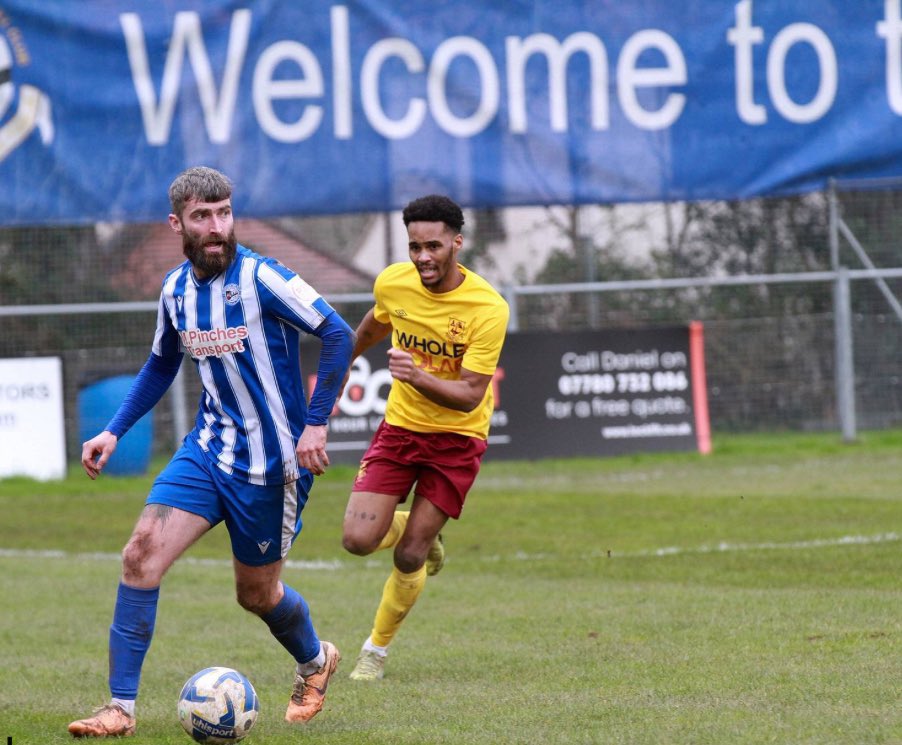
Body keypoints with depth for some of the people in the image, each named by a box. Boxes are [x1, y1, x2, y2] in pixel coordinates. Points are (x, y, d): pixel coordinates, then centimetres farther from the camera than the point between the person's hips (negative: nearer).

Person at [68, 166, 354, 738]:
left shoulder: (262, 278, -17)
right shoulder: (176, 289, 3)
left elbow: (337, 336, -16)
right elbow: (161, 367, 20)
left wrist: (316, 423, -21)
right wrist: (114, 432, 11)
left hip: (270, 462, -5)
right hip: (208, 448, 5)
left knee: (257, 594, 9)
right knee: (142, 553, -14)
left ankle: (315, 662, 43)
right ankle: (121, 708, -10)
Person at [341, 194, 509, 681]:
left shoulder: (488, 308, -23)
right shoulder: (392, 283, -10)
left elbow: (470, 395, -26)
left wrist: (419, 376, -44)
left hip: (457, 438, -3)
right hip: (400, 425, 3)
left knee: (408, 557, -6)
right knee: (358, 540, -12)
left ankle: (377, 650, 19)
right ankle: (421, 534, 24)